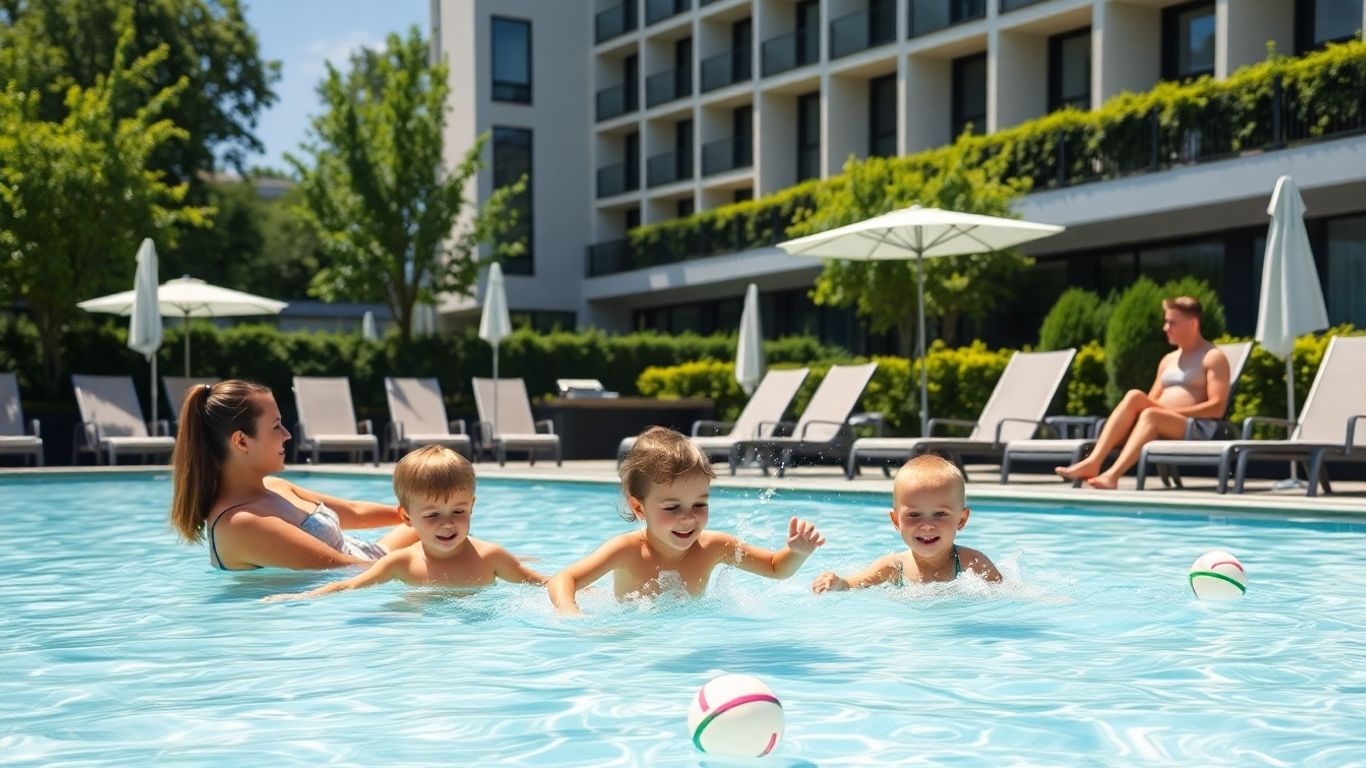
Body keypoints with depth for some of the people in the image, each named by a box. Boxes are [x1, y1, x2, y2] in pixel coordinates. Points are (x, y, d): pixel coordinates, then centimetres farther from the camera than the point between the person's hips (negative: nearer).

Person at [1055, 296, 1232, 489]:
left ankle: (1113, 474, -53)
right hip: (1160, 428, 6)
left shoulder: (1213, 357, 2)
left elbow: (1217, 407, -9)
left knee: (1151, 415, -35)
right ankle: (1093, 461, -39)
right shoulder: (1168, 360, 23)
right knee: (1135, 396, -23)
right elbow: (1152, 402, 19)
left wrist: (1174, 412, -16)